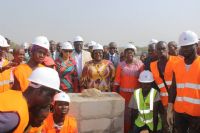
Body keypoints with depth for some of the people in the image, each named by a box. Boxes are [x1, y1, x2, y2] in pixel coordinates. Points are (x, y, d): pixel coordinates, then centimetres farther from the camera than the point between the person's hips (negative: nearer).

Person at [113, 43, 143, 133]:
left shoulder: (139, 64, -2)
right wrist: (114, 92, -2)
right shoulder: (121, 65, 2)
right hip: (123, 93, 1)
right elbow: (117, 79, 0)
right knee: (125, 113, 9)